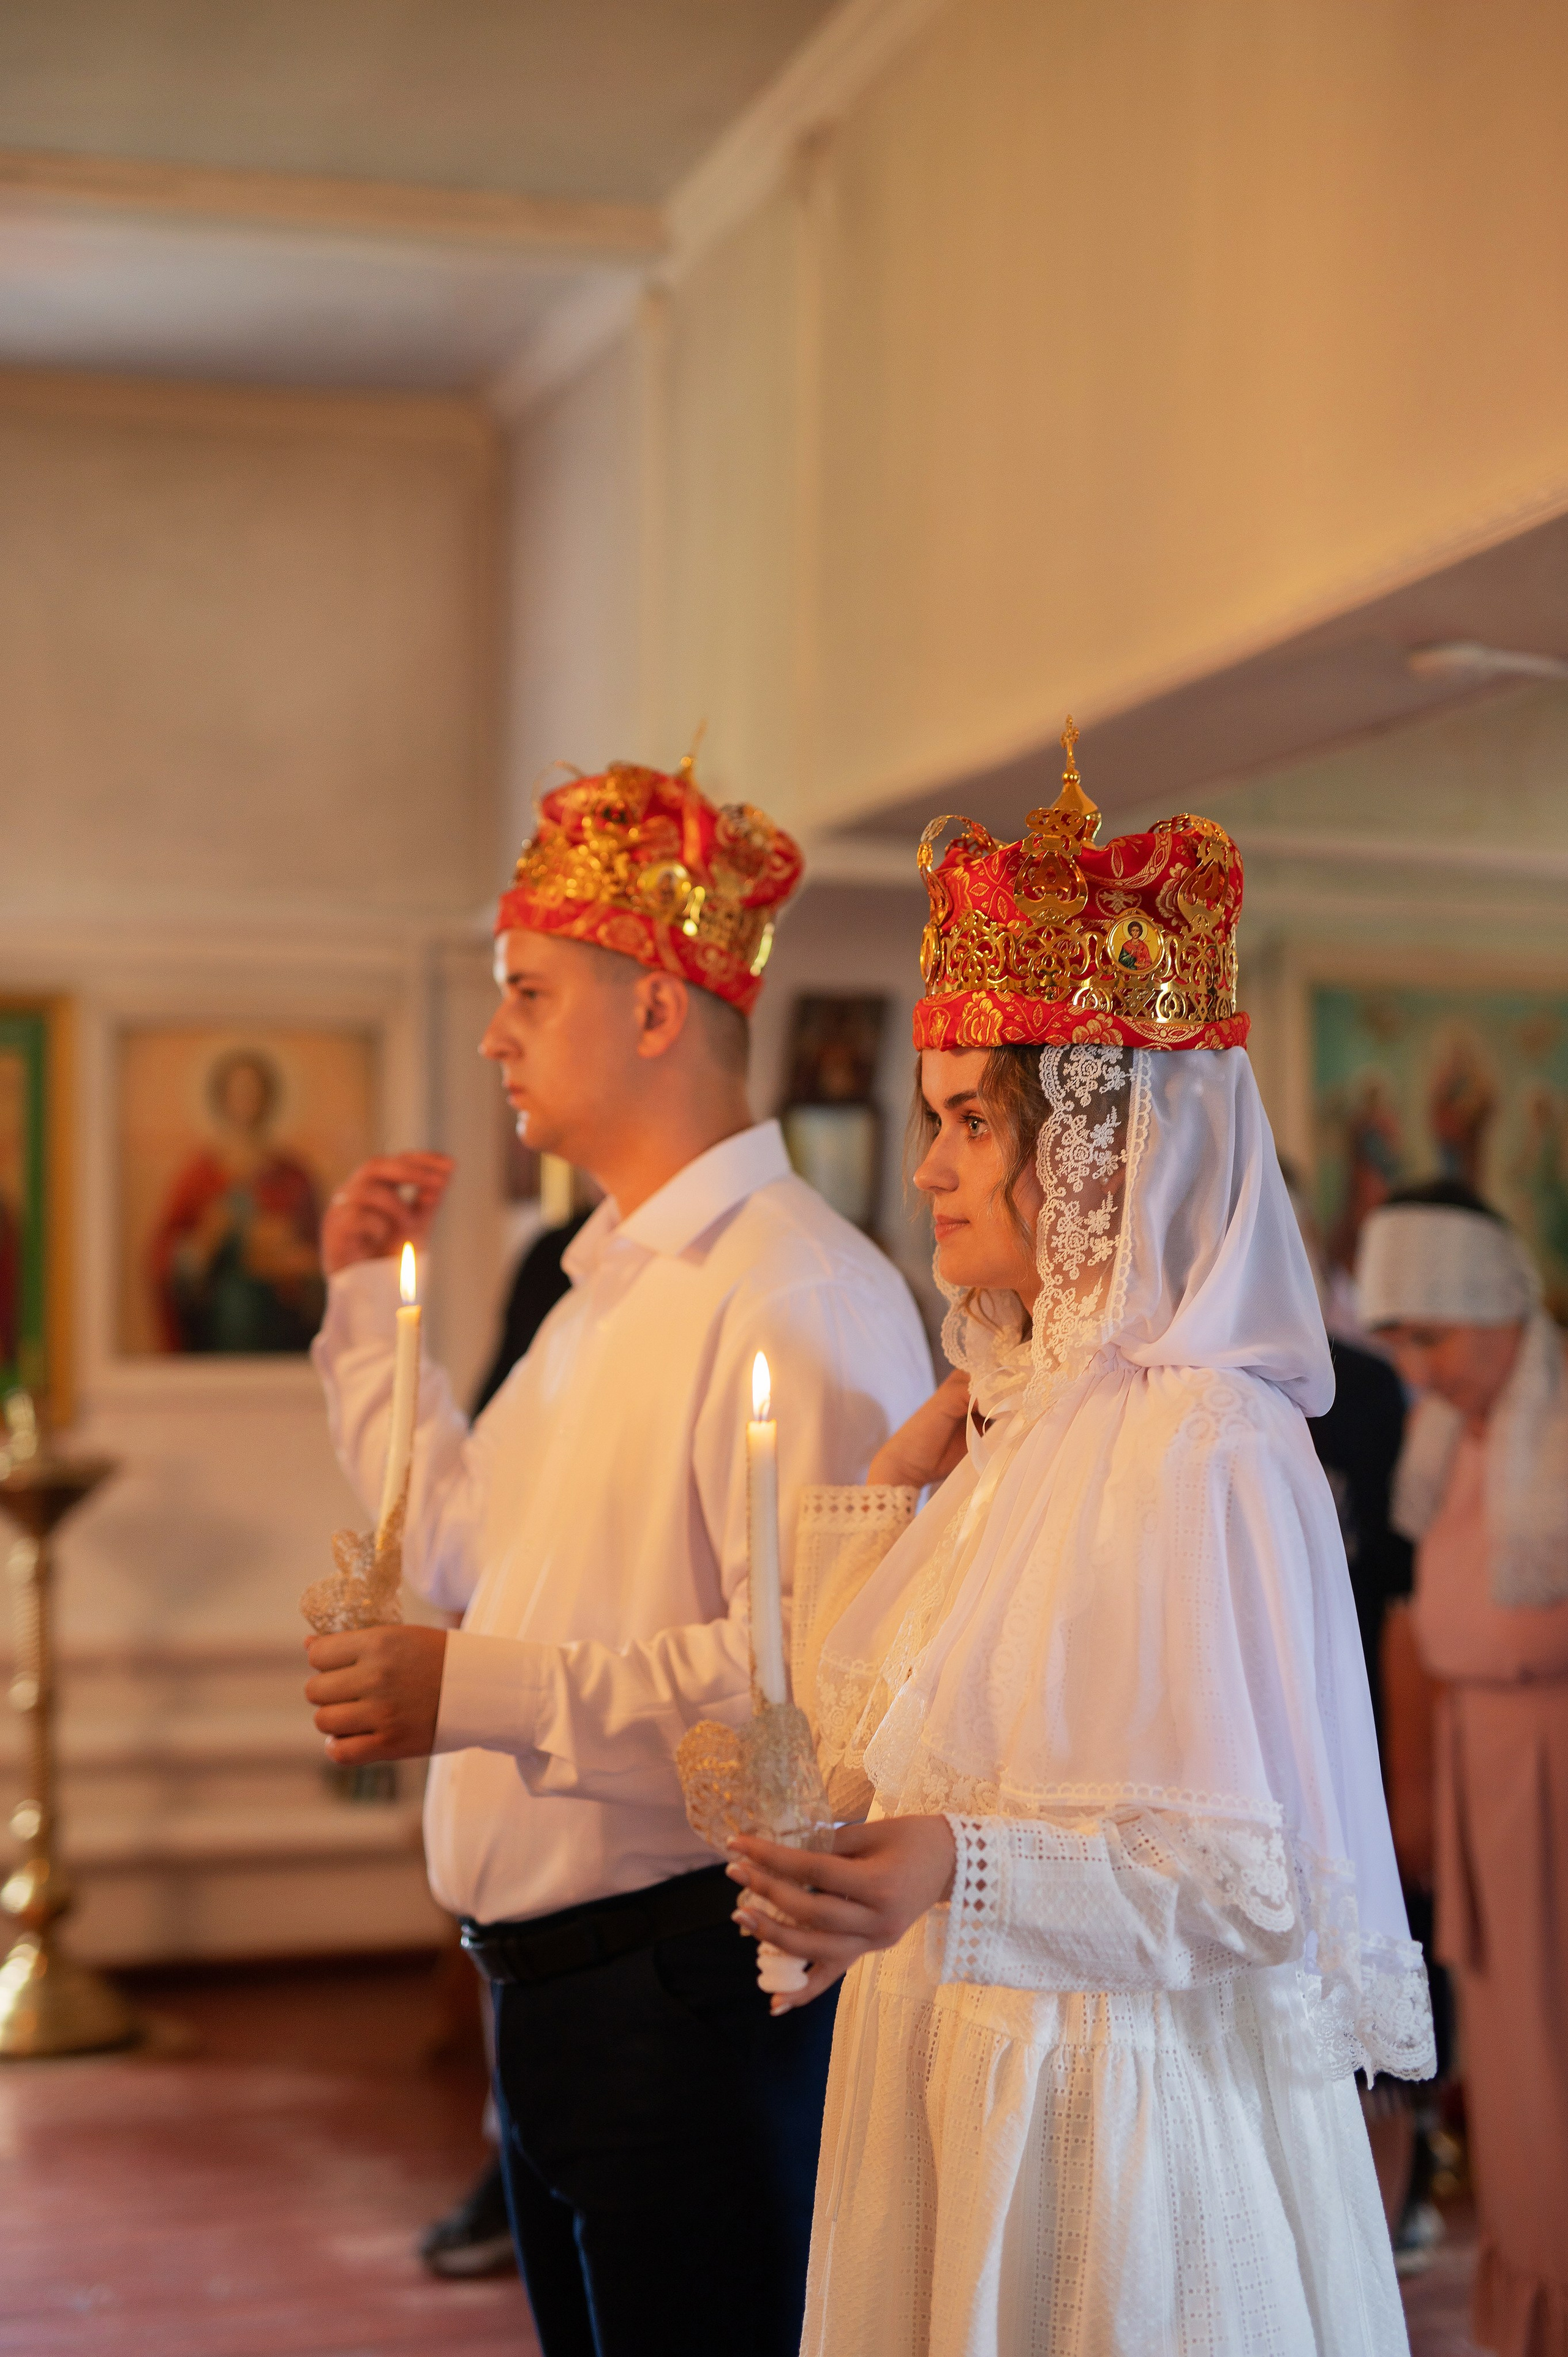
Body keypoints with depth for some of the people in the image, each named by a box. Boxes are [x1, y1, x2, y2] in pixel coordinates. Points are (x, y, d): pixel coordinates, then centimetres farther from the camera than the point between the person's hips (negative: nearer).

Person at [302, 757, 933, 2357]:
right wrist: (371, 1300, 22)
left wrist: (479, 1691, -28)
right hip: (551, 1977, 10)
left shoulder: (796, 1294, -18)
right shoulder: (609, 1289, 15)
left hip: (694, 1985, -10)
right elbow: (462, 1543, 26)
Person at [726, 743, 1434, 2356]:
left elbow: (1263, 1874, -21)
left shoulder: (1205, 1445, -18)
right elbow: (862, 1760, 13)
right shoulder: (1023, 1413, 8)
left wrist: (964, 1873, -35)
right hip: (949, 2085, 8)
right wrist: (890, 1491, 7)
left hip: (1119, 2099, -8)